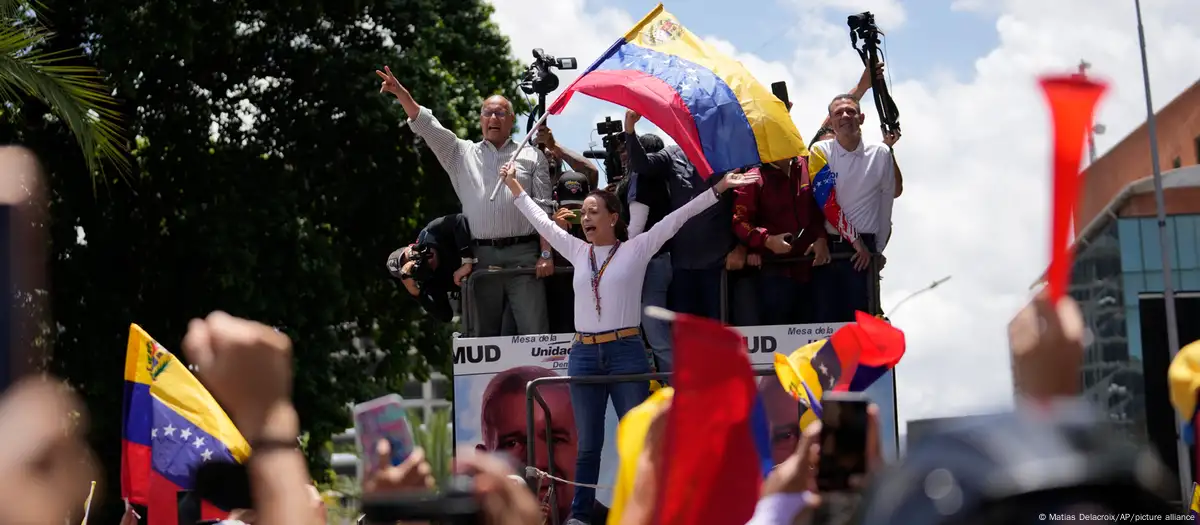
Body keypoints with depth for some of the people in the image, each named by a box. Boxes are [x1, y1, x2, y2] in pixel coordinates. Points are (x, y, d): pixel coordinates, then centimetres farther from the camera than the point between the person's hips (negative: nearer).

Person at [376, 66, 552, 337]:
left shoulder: (532, 157, 12)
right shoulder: (462, 154, 16)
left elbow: (543, 209, 5)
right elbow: (427, 127, 6)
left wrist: (546, 254, -5)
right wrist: (401, 93, -9)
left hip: (524, 254, -2)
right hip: (481, 257, 2)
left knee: (534, 331, -6)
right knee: (484, 332, 6)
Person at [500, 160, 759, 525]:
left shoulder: (636, 250, 1)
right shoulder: (577, 252, 12)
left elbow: (676, 219, -3)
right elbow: (542, 222, 22)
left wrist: (719, 189, -7)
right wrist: (516, 188, 27)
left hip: (626, 352, -4)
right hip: (583, 355, 4)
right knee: (588, 444, 10)